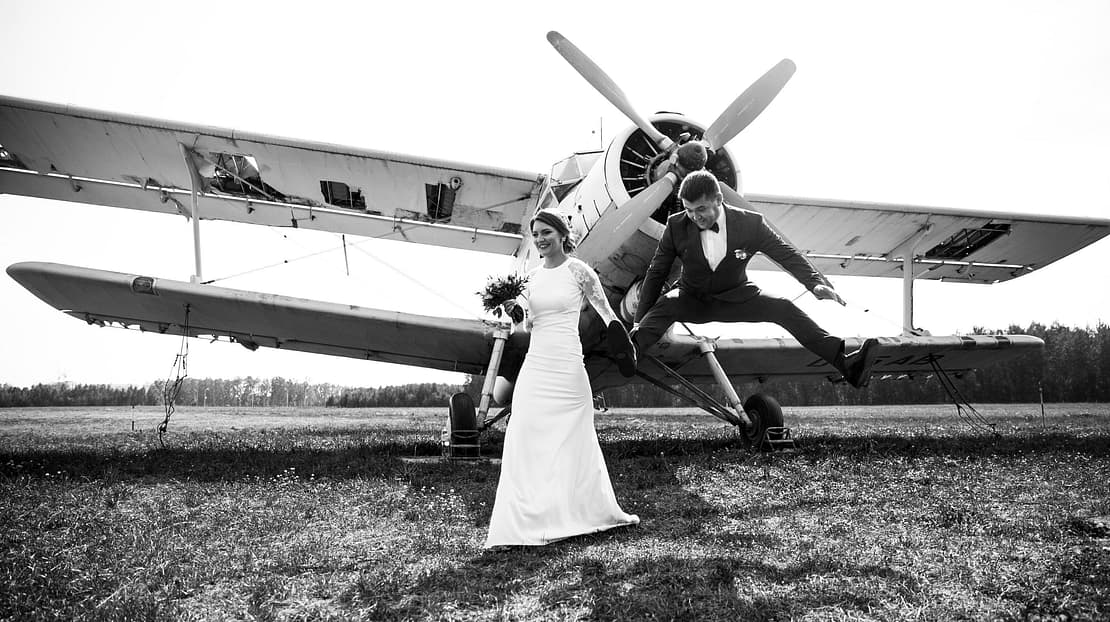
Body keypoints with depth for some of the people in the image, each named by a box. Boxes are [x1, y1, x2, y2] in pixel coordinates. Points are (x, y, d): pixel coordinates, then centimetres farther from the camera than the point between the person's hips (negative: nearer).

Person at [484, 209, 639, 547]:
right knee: (525, 441, -1)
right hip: (535, 365, 5)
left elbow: (606, 312, -2)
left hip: (567, 367, -5)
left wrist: (626, 352, -9)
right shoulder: (532, 276, 11)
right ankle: (518, 525, 5)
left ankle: (601, 512, 27)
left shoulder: (578, 270, -4)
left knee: (574, 442, 6)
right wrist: (512, 309, 0)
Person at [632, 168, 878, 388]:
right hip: (693, 300, 0)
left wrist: (815, 283, -24)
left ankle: (844, 362, -30)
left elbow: (787, 254, -6)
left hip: (736, 298, 0)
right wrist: (639, 321, -9)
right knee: (663, 306, -31)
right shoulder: (676, 226, -12)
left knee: (784, 309, -22)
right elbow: (656, 273, -5)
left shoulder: (750, 223, -13)